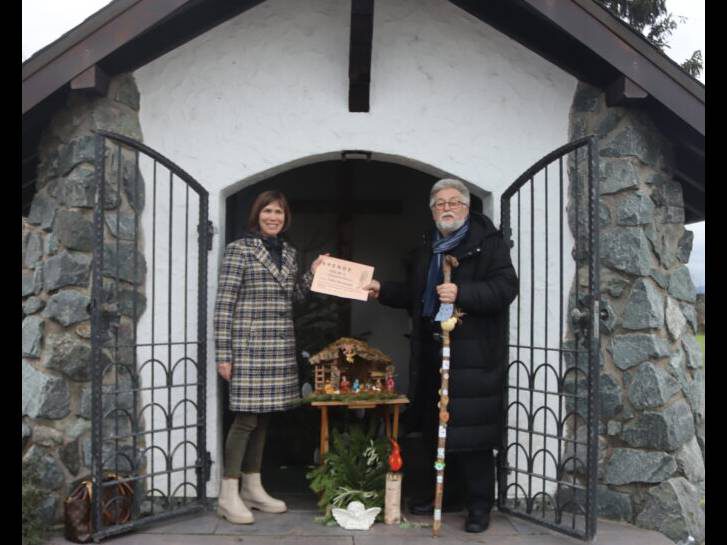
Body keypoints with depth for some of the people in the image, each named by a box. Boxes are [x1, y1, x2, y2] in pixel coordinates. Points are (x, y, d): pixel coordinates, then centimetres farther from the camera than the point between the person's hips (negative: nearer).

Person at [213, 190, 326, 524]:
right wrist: (223, 354, -12)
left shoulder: (288, 252, 14)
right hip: (249, 346, -6)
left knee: (262, 417, 11)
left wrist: (312, 273, 5)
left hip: (280, 347, 6)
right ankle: (228, 494, 5)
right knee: (246, 418, -5)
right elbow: (224, 304, -8)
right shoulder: (239, 249, -5)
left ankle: (252, 488, 22)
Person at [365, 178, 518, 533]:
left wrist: (461, 293, -25)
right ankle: (441, 494, 29)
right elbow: (413, 294, 29)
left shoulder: (488, 243, -3)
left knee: (470, 431, -5)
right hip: (431, 350, 7)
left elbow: (506, 287, -15)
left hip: (473, 354, -7)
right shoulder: (426, 249, 20)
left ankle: (480, 504, 10)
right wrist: (382, 291, 16)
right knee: (433, 427, 13)